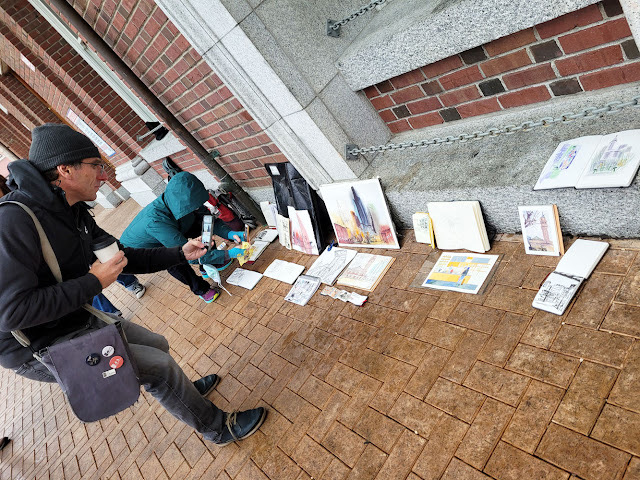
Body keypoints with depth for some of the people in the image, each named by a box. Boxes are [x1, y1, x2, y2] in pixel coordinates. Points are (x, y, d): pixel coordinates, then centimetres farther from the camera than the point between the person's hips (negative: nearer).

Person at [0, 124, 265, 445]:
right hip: (41, 348, -9)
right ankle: (218, 428, 11)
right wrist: (94, 282, -27)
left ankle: (181, 392, 51)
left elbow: (125, 258, 9)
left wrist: (181, 254, 1)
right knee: (158, 365, -10)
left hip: (81, 319, 9)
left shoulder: (74, 213, 2)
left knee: (157, 345, 19)